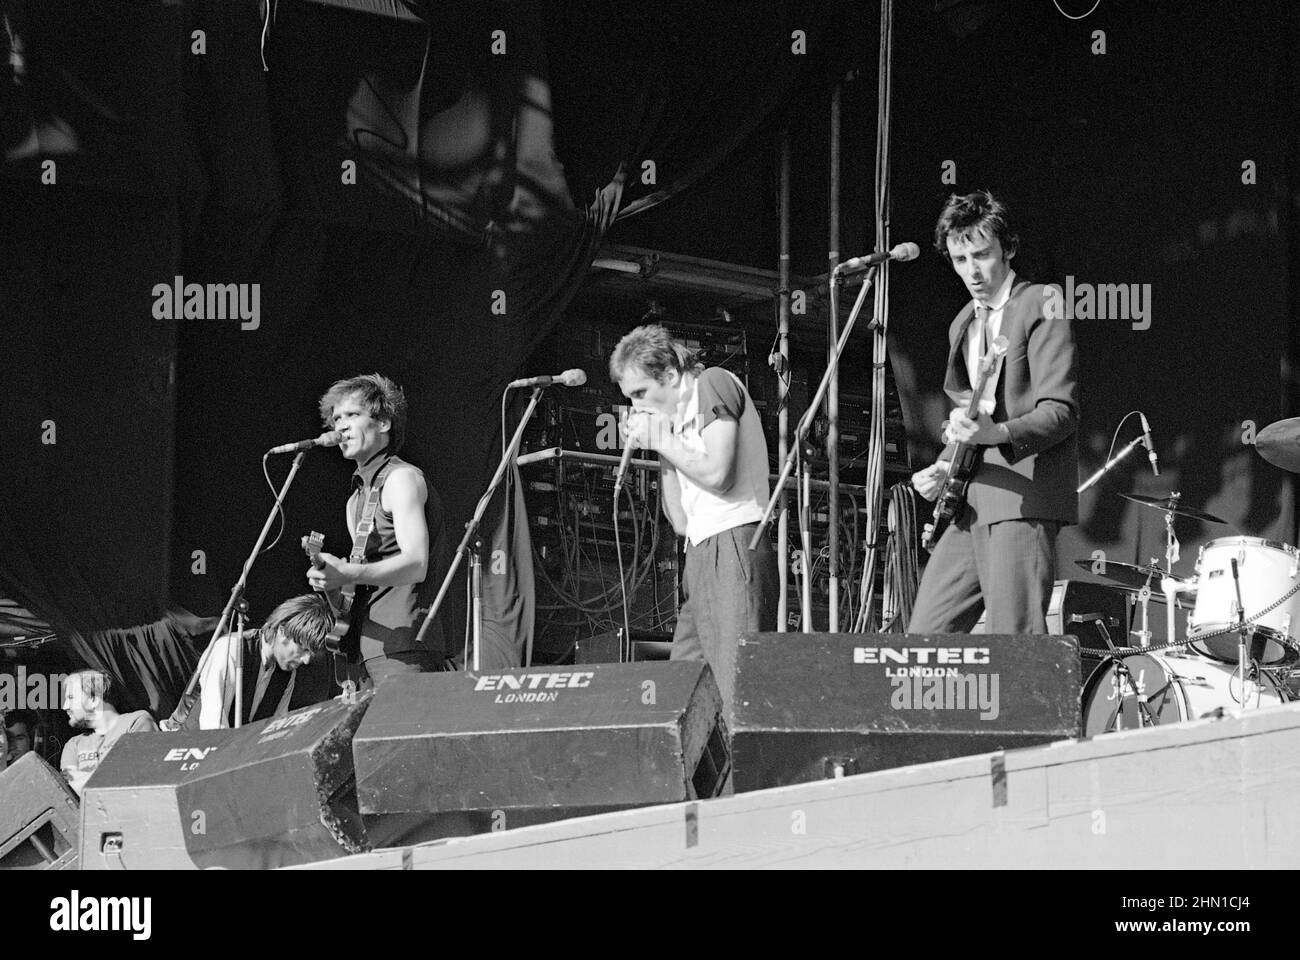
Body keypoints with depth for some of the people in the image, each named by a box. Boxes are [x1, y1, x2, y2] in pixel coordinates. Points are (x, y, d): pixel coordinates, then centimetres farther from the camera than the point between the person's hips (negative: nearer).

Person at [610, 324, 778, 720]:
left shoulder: (715, 383, 0)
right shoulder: (678, 418, 22)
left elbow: (717, 474, -14)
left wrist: (663, 441, 0)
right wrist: (660, 450, 12)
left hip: (734, 543, -9)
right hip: (701, 554, 9)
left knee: (736, 684, -15)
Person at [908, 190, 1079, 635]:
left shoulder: (1041, 307, -4)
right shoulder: (963, 324, 22)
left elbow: (1061, 412, -13)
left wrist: (992, 432, -29)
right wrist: (944, 468, 9)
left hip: (1022, 499, -8)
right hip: (971, 505, 8)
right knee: (924, 638, 3)